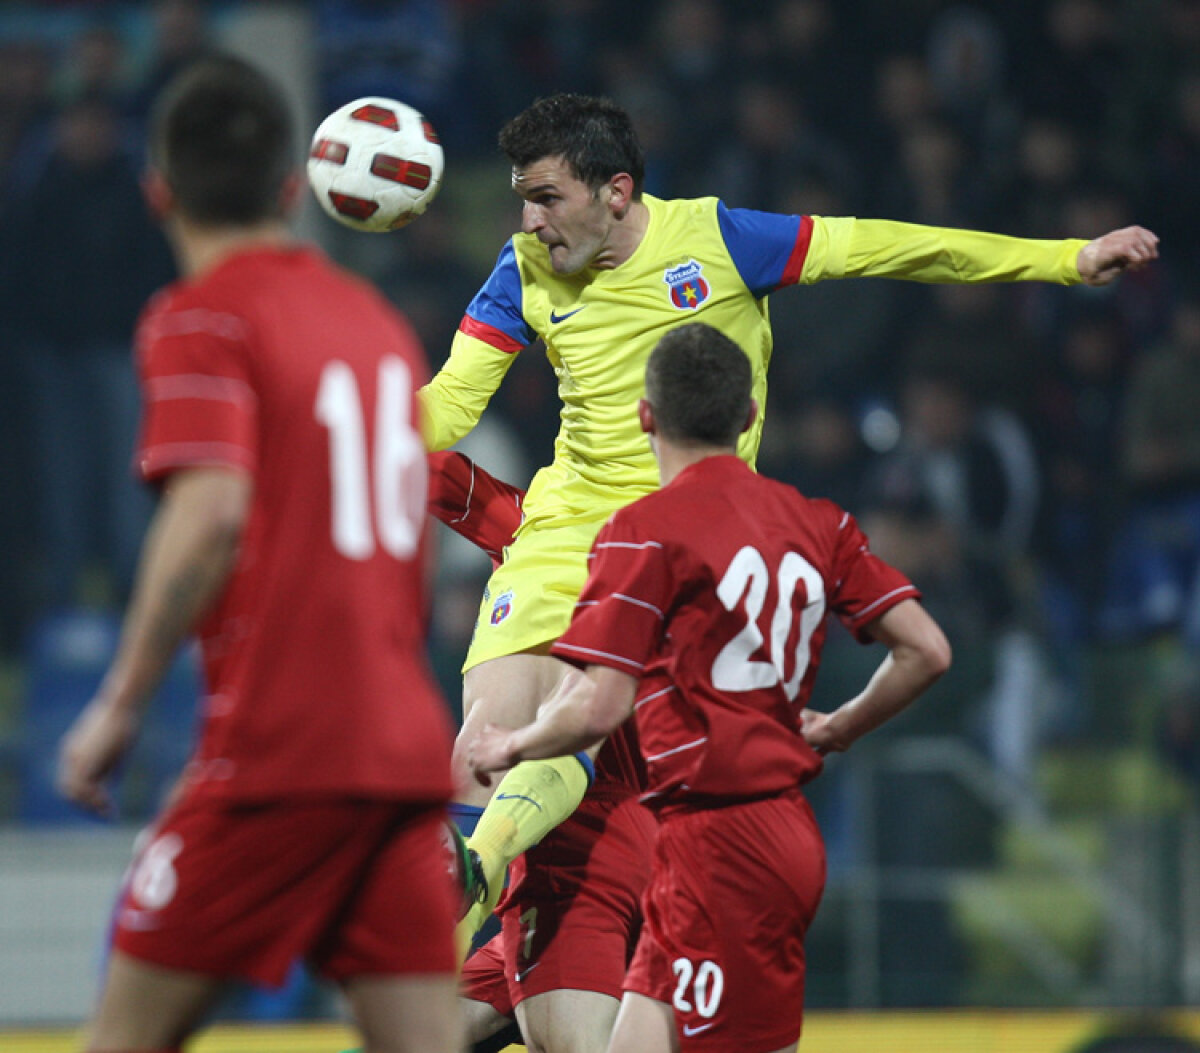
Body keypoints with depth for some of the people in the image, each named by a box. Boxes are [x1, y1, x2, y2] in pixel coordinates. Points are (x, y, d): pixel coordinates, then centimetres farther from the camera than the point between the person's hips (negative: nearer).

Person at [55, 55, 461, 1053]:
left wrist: (121, 705, -12)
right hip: (406, 747, 6)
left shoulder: (200, 317, -4)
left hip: (279, 745, -6)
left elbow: (212, 515, -17)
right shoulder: (377, 317, 17)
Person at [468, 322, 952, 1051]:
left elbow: (598, 709, -15)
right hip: (788, 823, 8)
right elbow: (927, 651, 7)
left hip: (720, 844, -8)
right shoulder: (815, 521, 11)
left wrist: (511, 746, 4)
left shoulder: (646, 532, -9)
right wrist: (835, 732, 23)